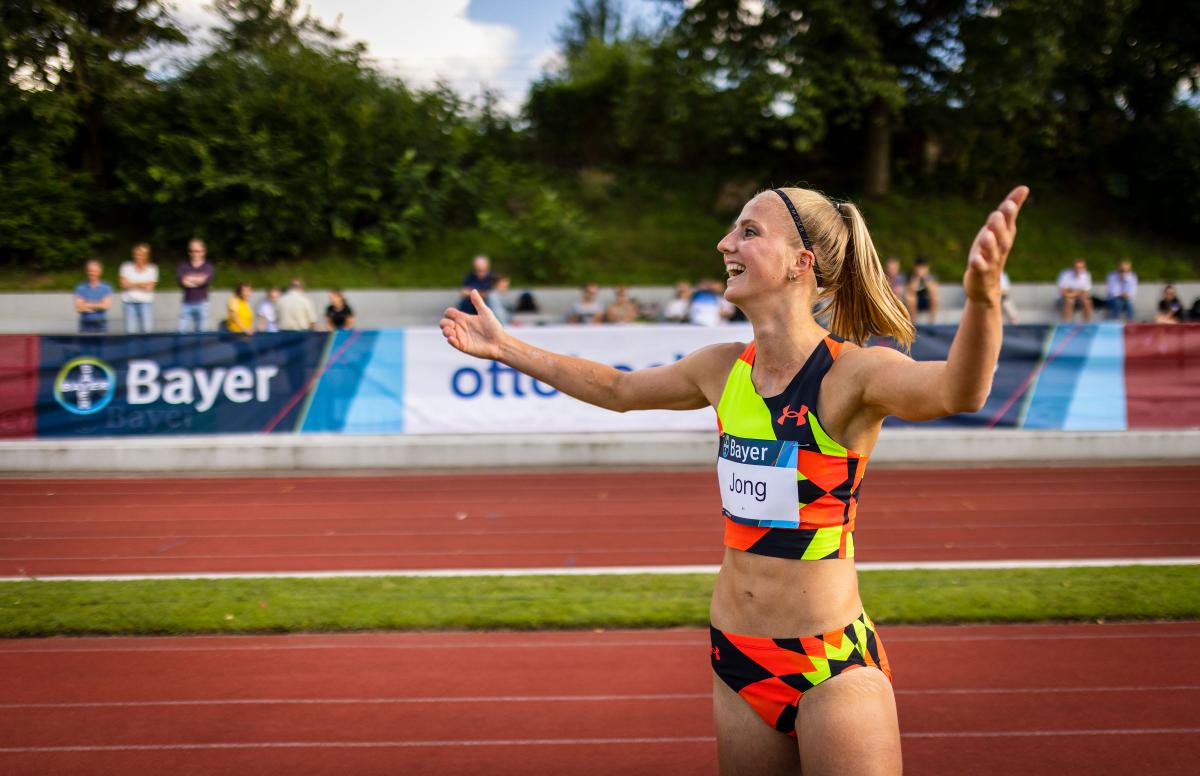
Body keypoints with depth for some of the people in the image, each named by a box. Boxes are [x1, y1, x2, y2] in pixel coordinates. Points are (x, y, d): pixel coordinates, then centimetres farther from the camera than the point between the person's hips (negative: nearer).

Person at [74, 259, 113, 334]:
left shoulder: (106, 288, 3)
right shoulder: (80, 288, 3)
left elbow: (106, 305, -8)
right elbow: (79, 308, -6)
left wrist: (88, 305, -6)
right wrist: (98, 306, -12)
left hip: (101, 324, 0)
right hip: (85, 324, 0)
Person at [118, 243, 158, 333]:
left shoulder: (152, 269, 6)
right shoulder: (126, 266, 8)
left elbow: (149, 287, -4)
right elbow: (124, 284, -2)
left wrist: (132, 285, -3)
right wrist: (141, 285, -5)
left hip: (146, 302, 0)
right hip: (129, 302, 0)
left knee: (147, 329, -9)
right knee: (131, 330, -8)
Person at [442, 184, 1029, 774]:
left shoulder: (850, 372, -15)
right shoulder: (723, 369, 3)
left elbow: (955, 391, -36)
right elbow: (619, 390, 21)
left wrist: (981, 295, -56)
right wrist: (505, 348, 26)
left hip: (833, 669, -6)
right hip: (737, 660, 6)